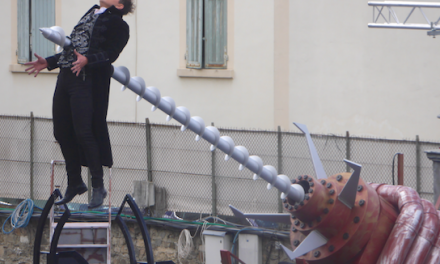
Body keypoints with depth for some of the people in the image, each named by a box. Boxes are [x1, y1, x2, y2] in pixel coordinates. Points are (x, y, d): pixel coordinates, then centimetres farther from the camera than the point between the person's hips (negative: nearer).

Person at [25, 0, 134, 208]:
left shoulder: (118, 25, 0)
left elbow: (110, 53, -14)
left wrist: (87, 60, -28)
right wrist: (49, 62, 24)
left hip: (86, 80, -8)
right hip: (65, 76, 8)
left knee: (83, 132, -11)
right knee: (61, 132, 9)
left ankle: (98, 186, 1)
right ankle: (75, 183, 23)